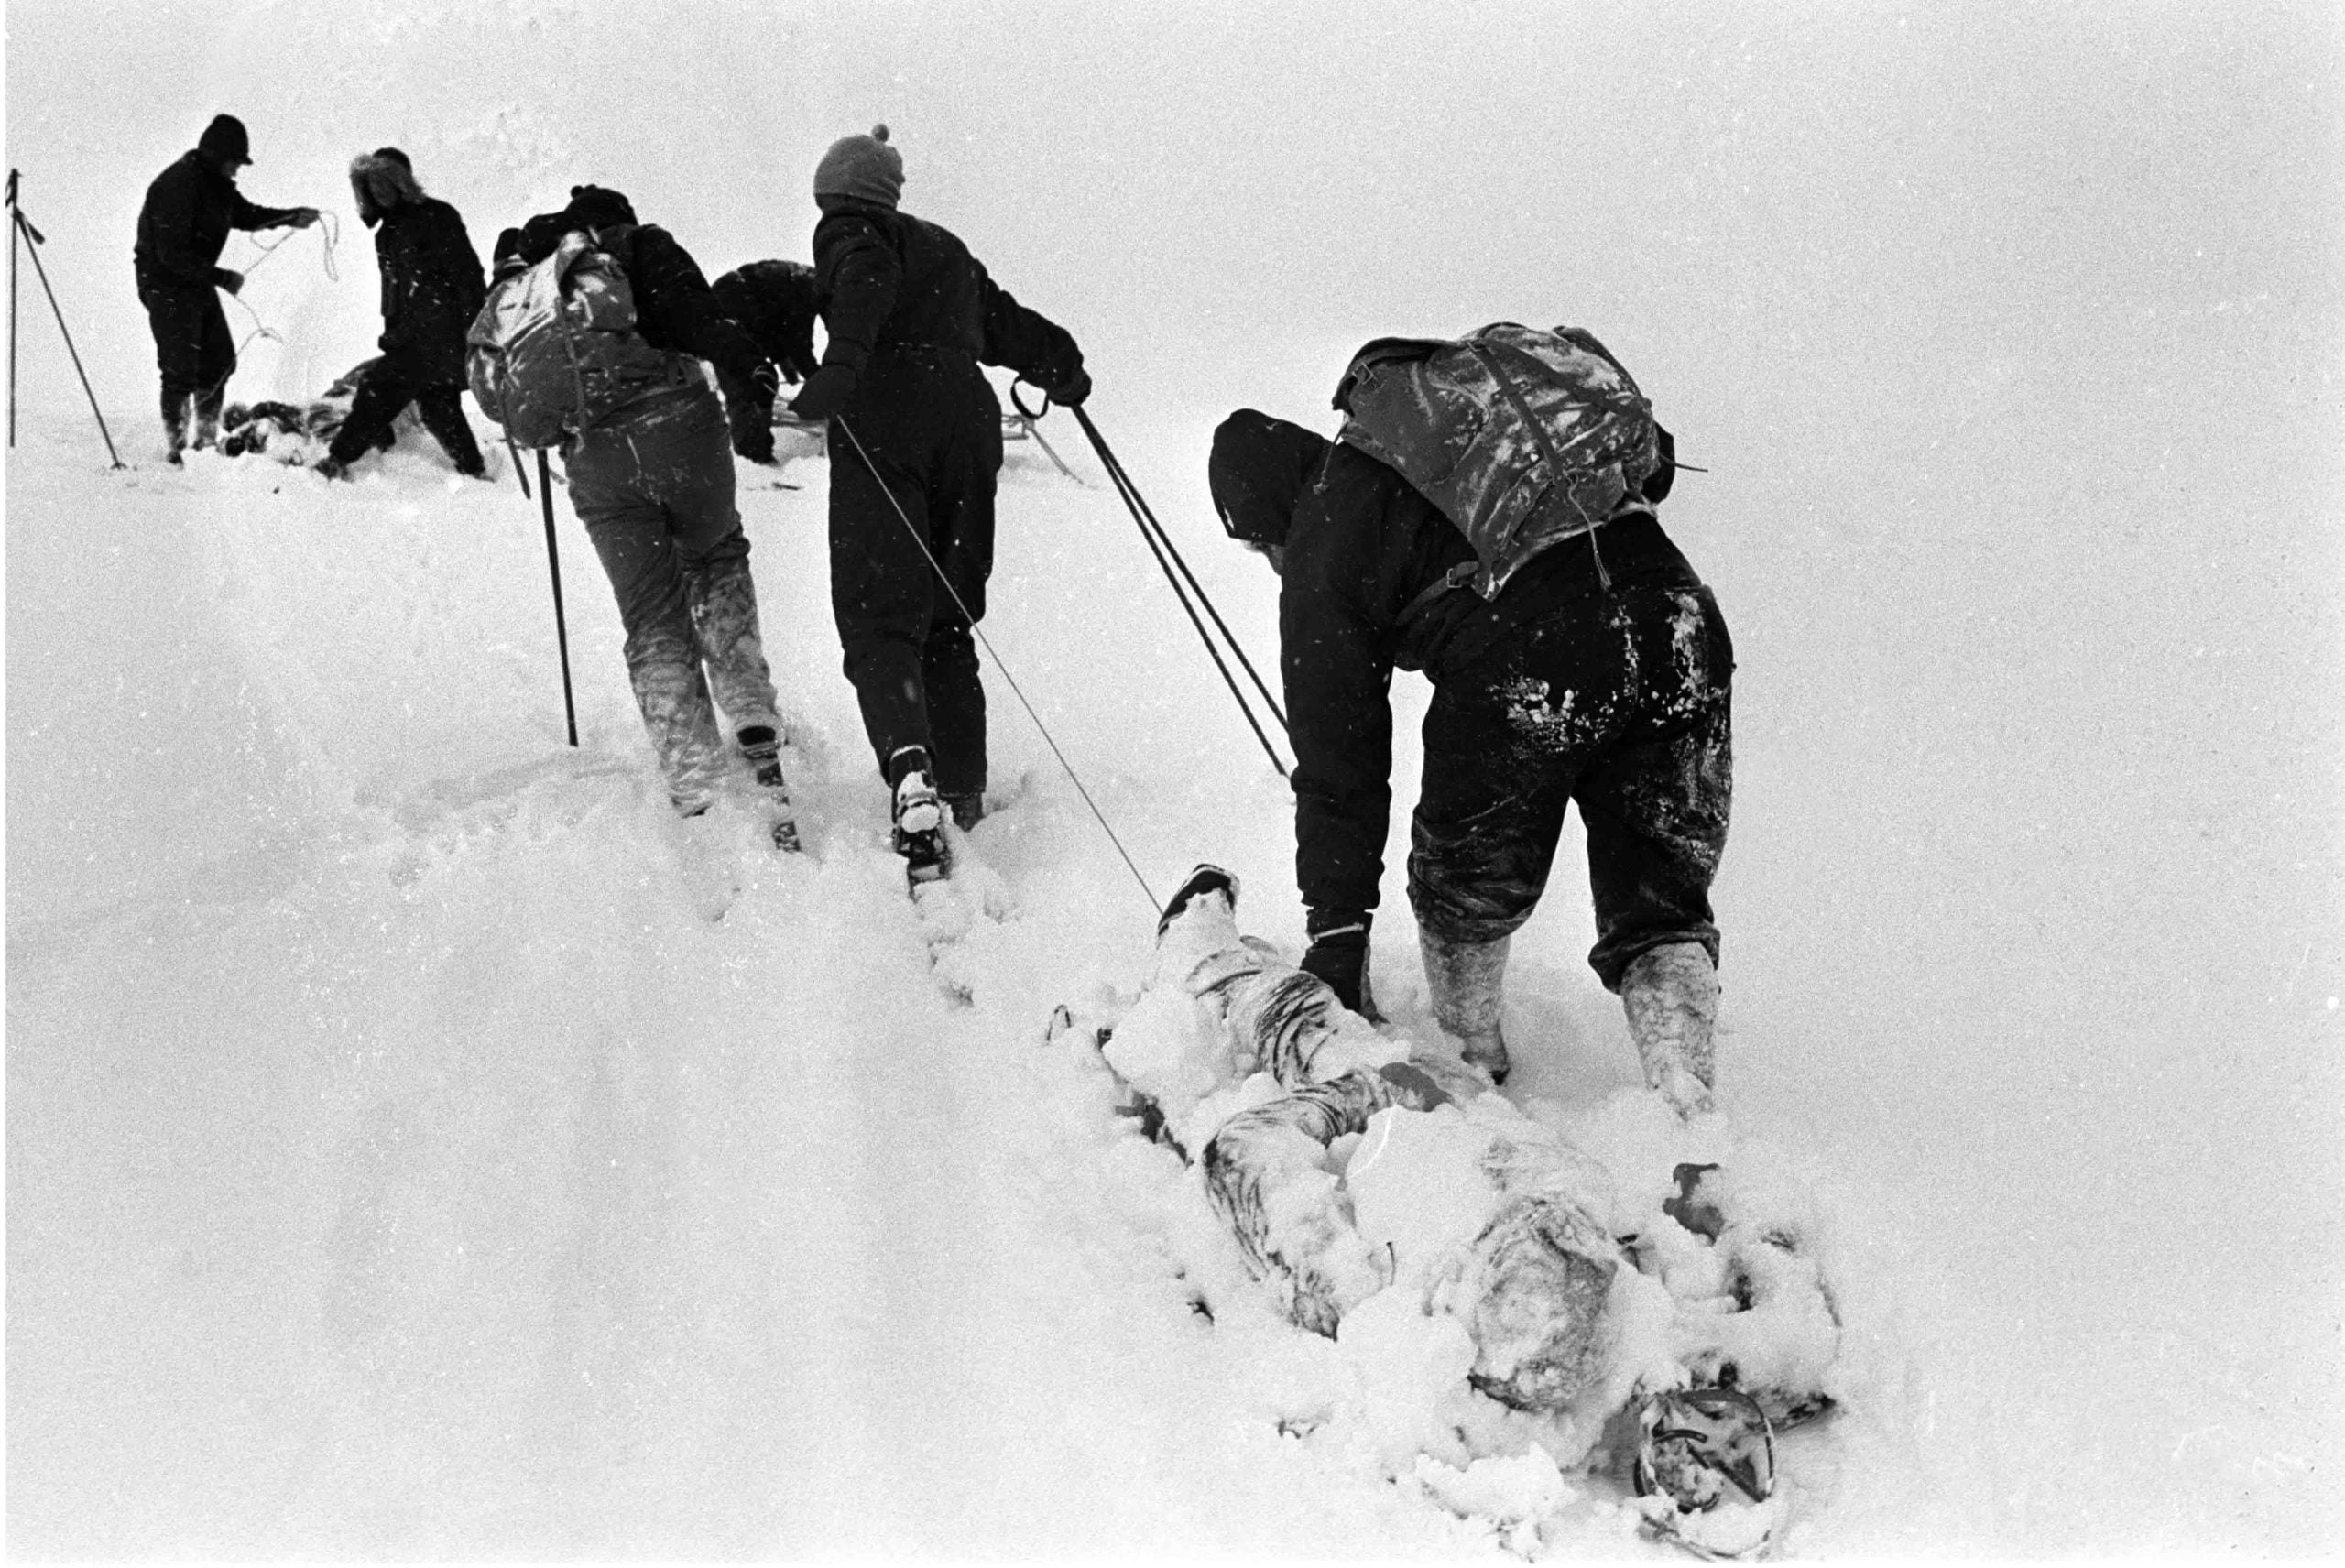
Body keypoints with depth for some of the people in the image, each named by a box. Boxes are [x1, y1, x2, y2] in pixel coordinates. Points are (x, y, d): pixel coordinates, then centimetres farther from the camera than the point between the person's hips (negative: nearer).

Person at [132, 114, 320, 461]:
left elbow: (245, 214, 18)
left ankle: (207, 435, 23)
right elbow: (172, 254, -28)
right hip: (167, 285, -9)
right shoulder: (177, 185, -25)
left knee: (220, 360, 10)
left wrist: (290, 217, 3)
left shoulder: (217, 183, 3)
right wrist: (221, 277, -25)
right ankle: (176, 442, 2)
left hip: (198, 282, 9)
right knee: (181, 369, -9)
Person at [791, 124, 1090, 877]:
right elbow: (1009, 324, 32)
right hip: (967, 417, 6)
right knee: (948, 617, 14)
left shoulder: (847, 230, 11)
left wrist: (839, 368, -27)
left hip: (887, 422, -6)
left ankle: (910, 767, -34)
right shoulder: (946, 249, 29)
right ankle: (964, 791, 13)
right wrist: (1067, 373, 51)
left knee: (879, 614, -11)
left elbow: (866, 280, -12)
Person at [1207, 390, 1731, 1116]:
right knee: (1664, 916, 16)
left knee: (1464, 897, 24)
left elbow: (1339, 758, 11)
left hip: (1524, 674, -5)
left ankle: (1466, 1059, 42)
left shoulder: (1320, 548, 12)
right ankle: (1688, 1117, 1)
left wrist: (1337, 928, 16)